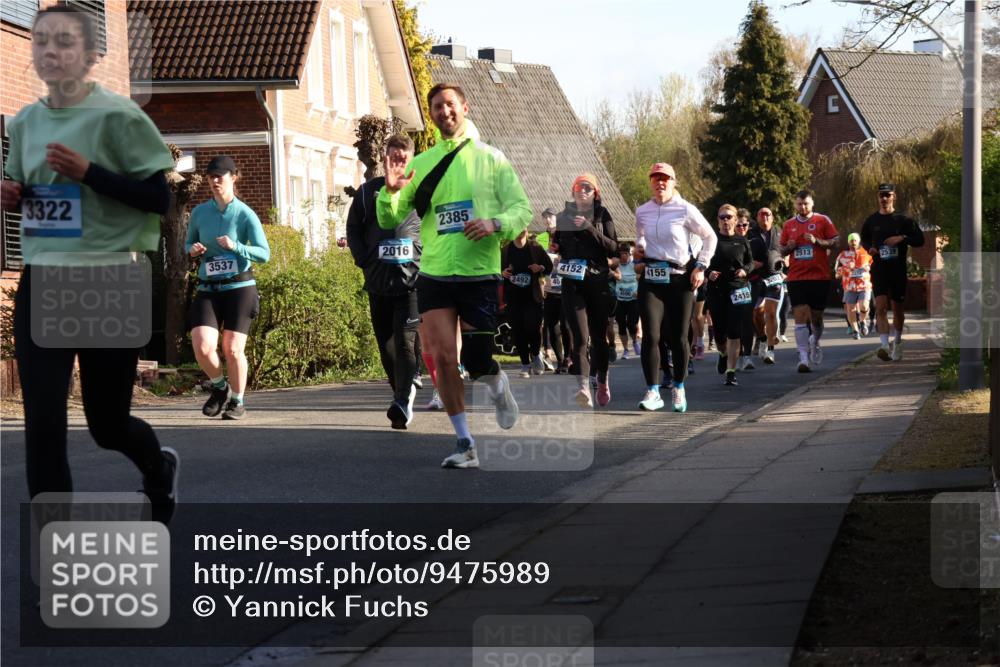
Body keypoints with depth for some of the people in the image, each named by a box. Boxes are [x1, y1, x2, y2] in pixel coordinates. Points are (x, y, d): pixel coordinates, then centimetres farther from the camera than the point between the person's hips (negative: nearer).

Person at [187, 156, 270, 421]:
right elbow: (188, 243, 19)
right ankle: (220, 387, 15)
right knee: (202, 347, -14)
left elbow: (264, 253, -9)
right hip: (208, 289, 3)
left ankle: (237, 401, 18)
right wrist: (193, 250, -5)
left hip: (239, 287, -2)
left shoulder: (245, 214, -6)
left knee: (233, 349, -4)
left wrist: (235, 247, -23)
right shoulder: (200, 212, 4)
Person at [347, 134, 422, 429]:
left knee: (405, 340, -14)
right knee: (385, 342, 8)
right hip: (378, 280, 4)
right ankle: (404, 393, 23)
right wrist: (364, 261, 1)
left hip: (413, 278, -3)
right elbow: (353, 229, 13)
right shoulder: (368, 191, 9)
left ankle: (403, 402, -18)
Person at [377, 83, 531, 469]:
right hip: (434, 276, 2)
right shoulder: (421, 165, 9)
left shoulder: (491, 159, 3)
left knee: (475, 363, -4)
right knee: (443, 358, -7)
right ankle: (465, 445, 2)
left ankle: (498, 384, 33)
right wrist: (391, 191, -12)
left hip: (480, 276, -2)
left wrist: (495, 223, -20)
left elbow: (522, 209, 0)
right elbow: (389, 220, 9)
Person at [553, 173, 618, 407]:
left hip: (597, 280, 0)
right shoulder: (564, 216, 11)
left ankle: (602, 381, 32)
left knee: (598, 335, 9)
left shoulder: (602, 215, 5)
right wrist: (555, 246, 0)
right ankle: (583, 386, -27)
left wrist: (590, 228, -14)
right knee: (578, 336, -15)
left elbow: (613, 248, -4)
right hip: (572, 282, 0)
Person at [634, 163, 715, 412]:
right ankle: (652, 392, -7)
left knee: (679, 337, 5)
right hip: (650, 279, 2)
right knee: (651, 335, -11)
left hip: (680, 279, -2)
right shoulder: (642, 212, 6)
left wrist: (701, 266, -2)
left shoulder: (685, 210, -5)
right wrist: (638, 261, 12)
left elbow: (710, 237, 4)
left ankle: (678, 388, 22)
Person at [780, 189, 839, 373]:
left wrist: (817, 241, -16)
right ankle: (804, 358, -14)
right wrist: (789, 247, -4)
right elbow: (782, 251, 18)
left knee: (816, 316, 8)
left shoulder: (822, 220, 2)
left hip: (819, 276, -1)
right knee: (800, 316, -10)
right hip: (796, 278, 1)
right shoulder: (789, 225, 11)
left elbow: (836, 243, -1)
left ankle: (815, 342, 40)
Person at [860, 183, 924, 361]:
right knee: (881, 306, -15)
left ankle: (897, 341, 30)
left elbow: (919, 239, 2)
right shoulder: (872, 221, 6)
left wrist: (902, 238, -14)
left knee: (898, 308, 10)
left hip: (898, 269, 0)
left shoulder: (903, 220, 1)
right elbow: (864, 239, 22)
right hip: (879, 268, 0)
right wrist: (868, 248, 0)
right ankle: (884, 345, -24)